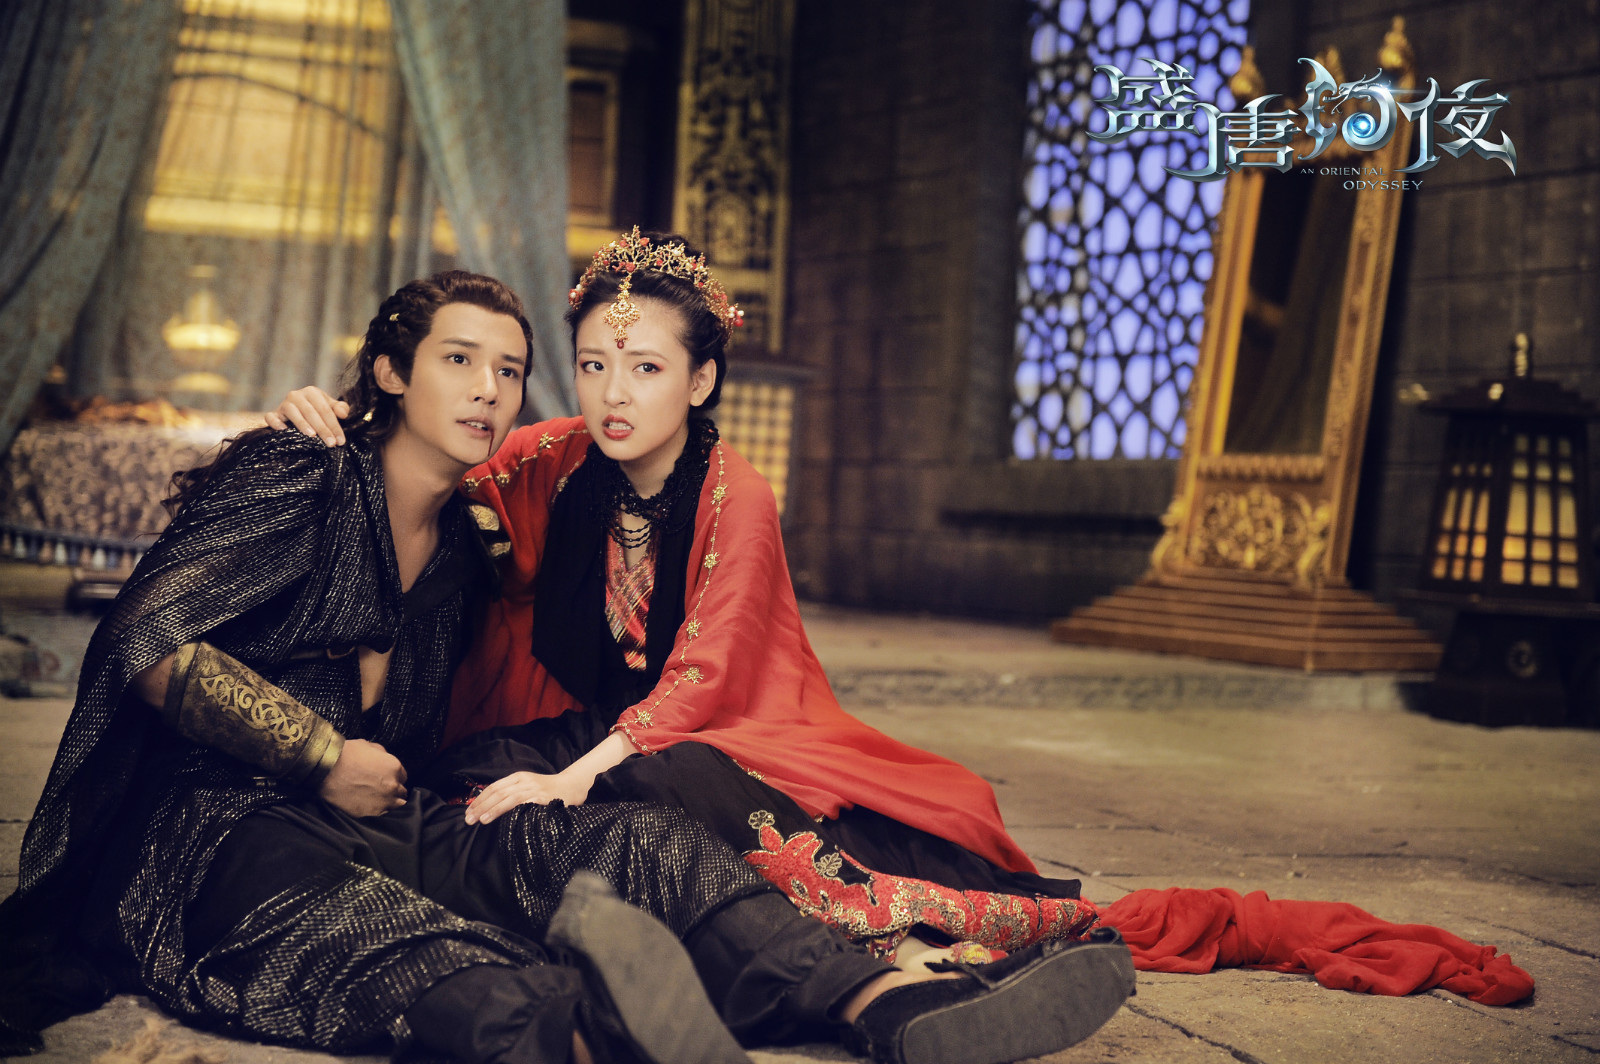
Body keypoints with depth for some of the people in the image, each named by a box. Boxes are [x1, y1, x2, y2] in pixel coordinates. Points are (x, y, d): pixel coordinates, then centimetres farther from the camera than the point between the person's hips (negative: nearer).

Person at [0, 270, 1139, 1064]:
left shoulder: (465, 554, 20)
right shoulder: (297, 481, 0)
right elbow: (148, 641, -10)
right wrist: (324, 757, -8)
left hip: (381, 822, 6)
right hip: (216, 827, -5)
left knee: (632, 840, -23)